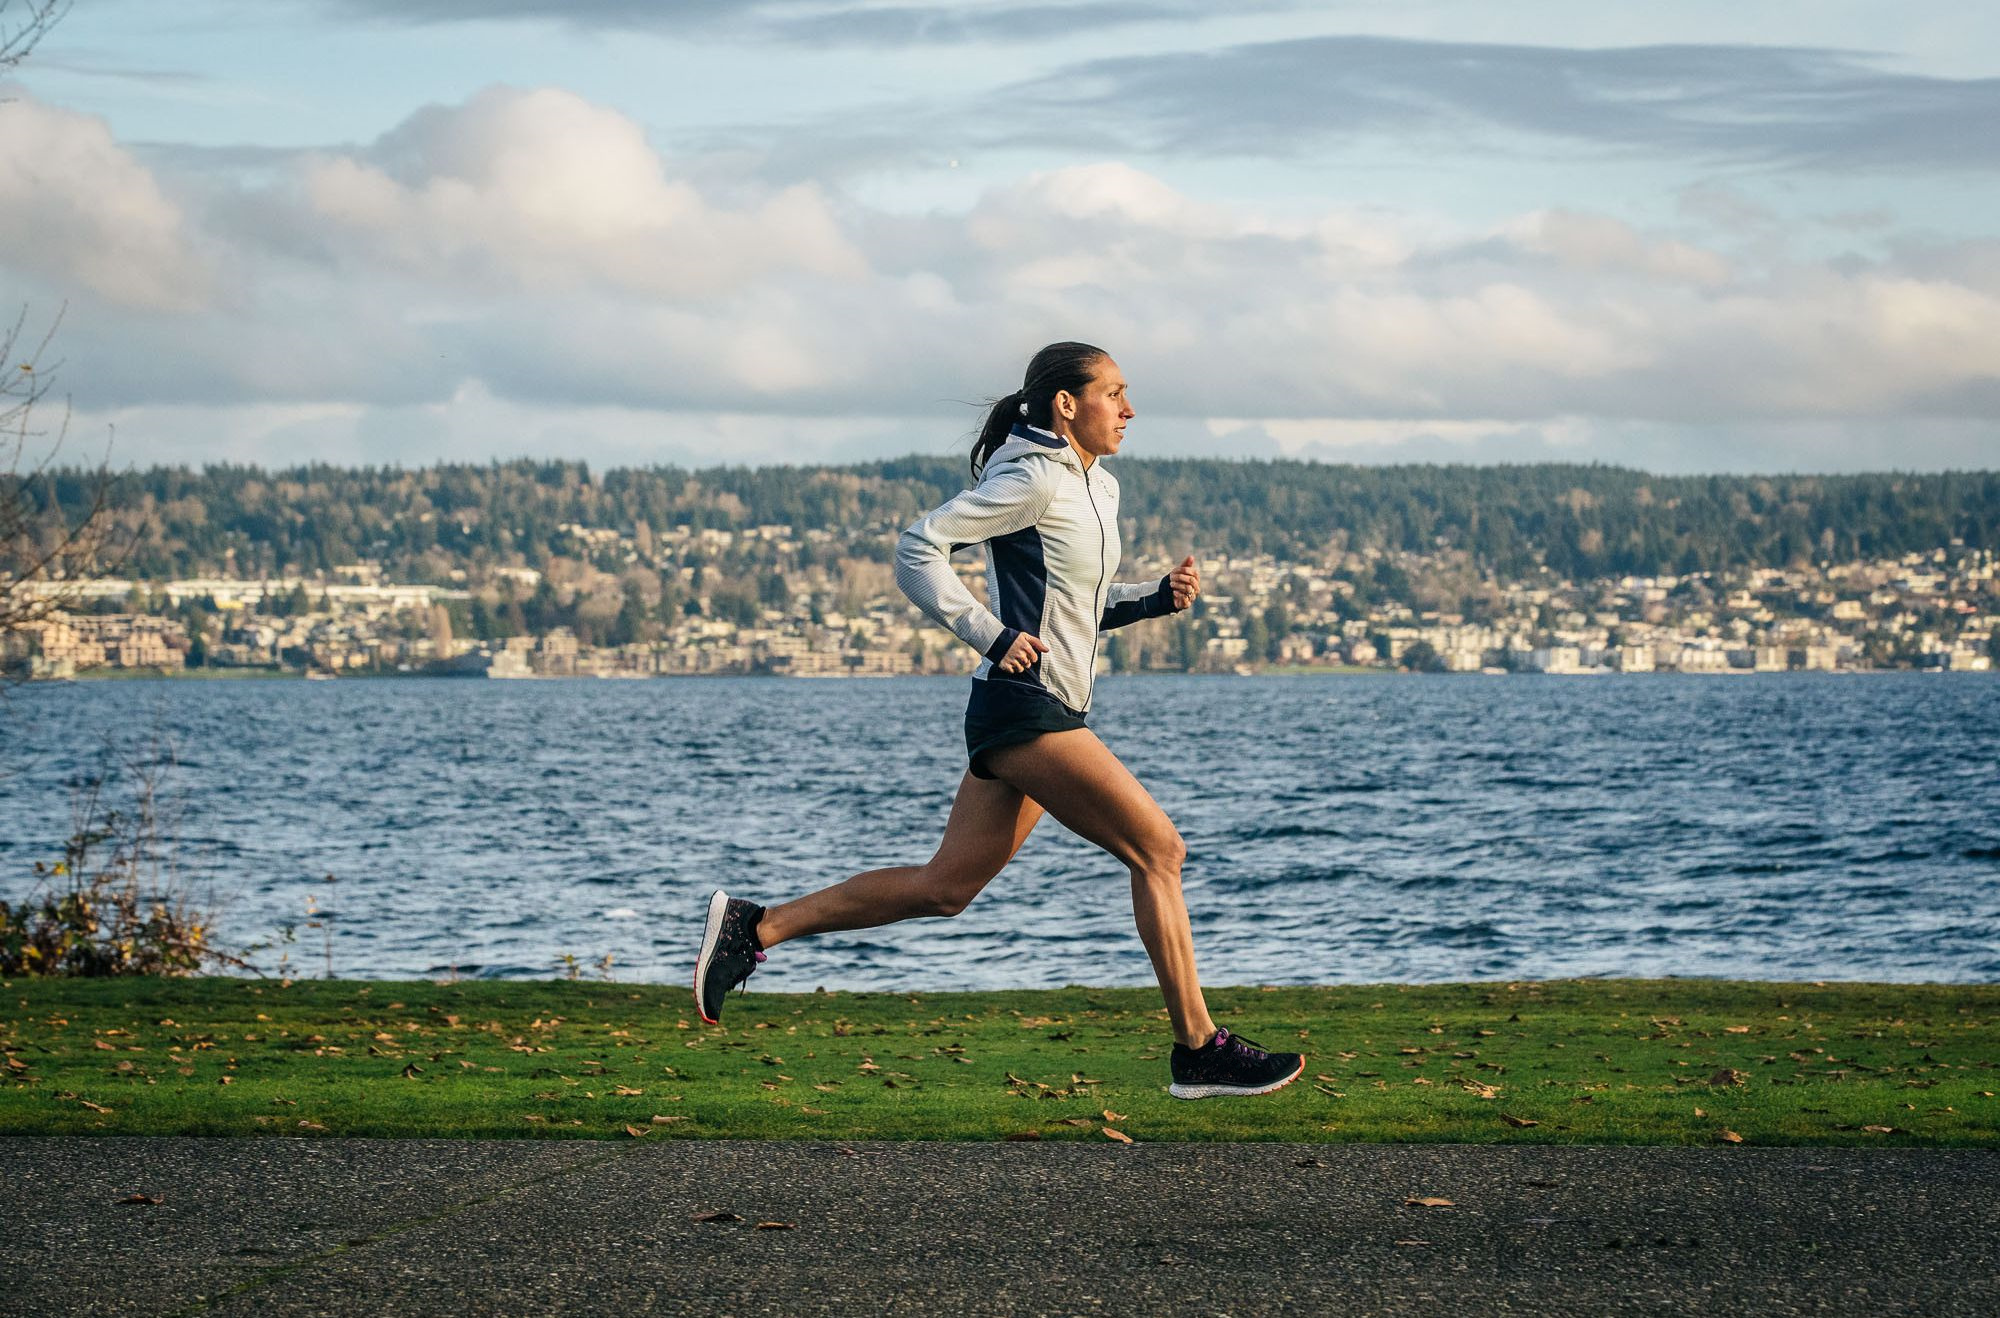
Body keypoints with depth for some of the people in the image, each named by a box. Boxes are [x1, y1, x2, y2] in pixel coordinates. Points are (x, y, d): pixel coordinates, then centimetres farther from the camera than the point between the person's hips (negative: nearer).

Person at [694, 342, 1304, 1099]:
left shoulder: (1097, 490, 18)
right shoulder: (1032, 481, -11)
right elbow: (919, 548, -15)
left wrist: (1159, 597, 10)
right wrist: (992, 635, -20)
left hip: (1054, 715, 10)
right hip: (1025, 706, -10)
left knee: (944, 888, 9)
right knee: (1158, 850, -9)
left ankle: (754, 928, 13)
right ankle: (1200, 1051, -5)